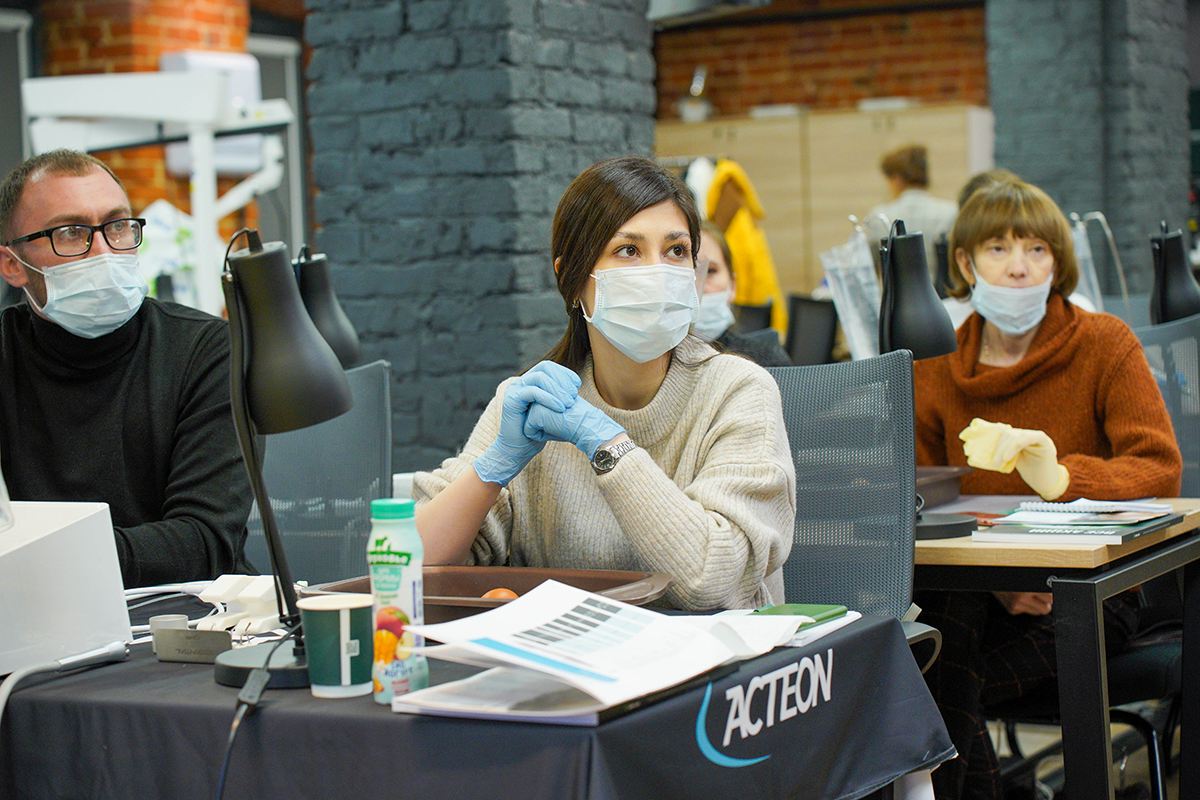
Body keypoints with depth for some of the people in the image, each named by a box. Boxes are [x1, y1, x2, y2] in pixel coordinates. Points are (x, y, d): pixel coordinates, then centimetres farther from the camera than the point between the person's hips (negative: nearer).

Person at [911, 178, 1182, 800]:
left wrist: (1061, 477, -33)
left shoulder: (1106, 345, -2)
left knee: (952, 694, -28)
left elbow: (1160, 470, -11)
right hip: (976, 585, 3)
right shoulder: (934, 373, 6)